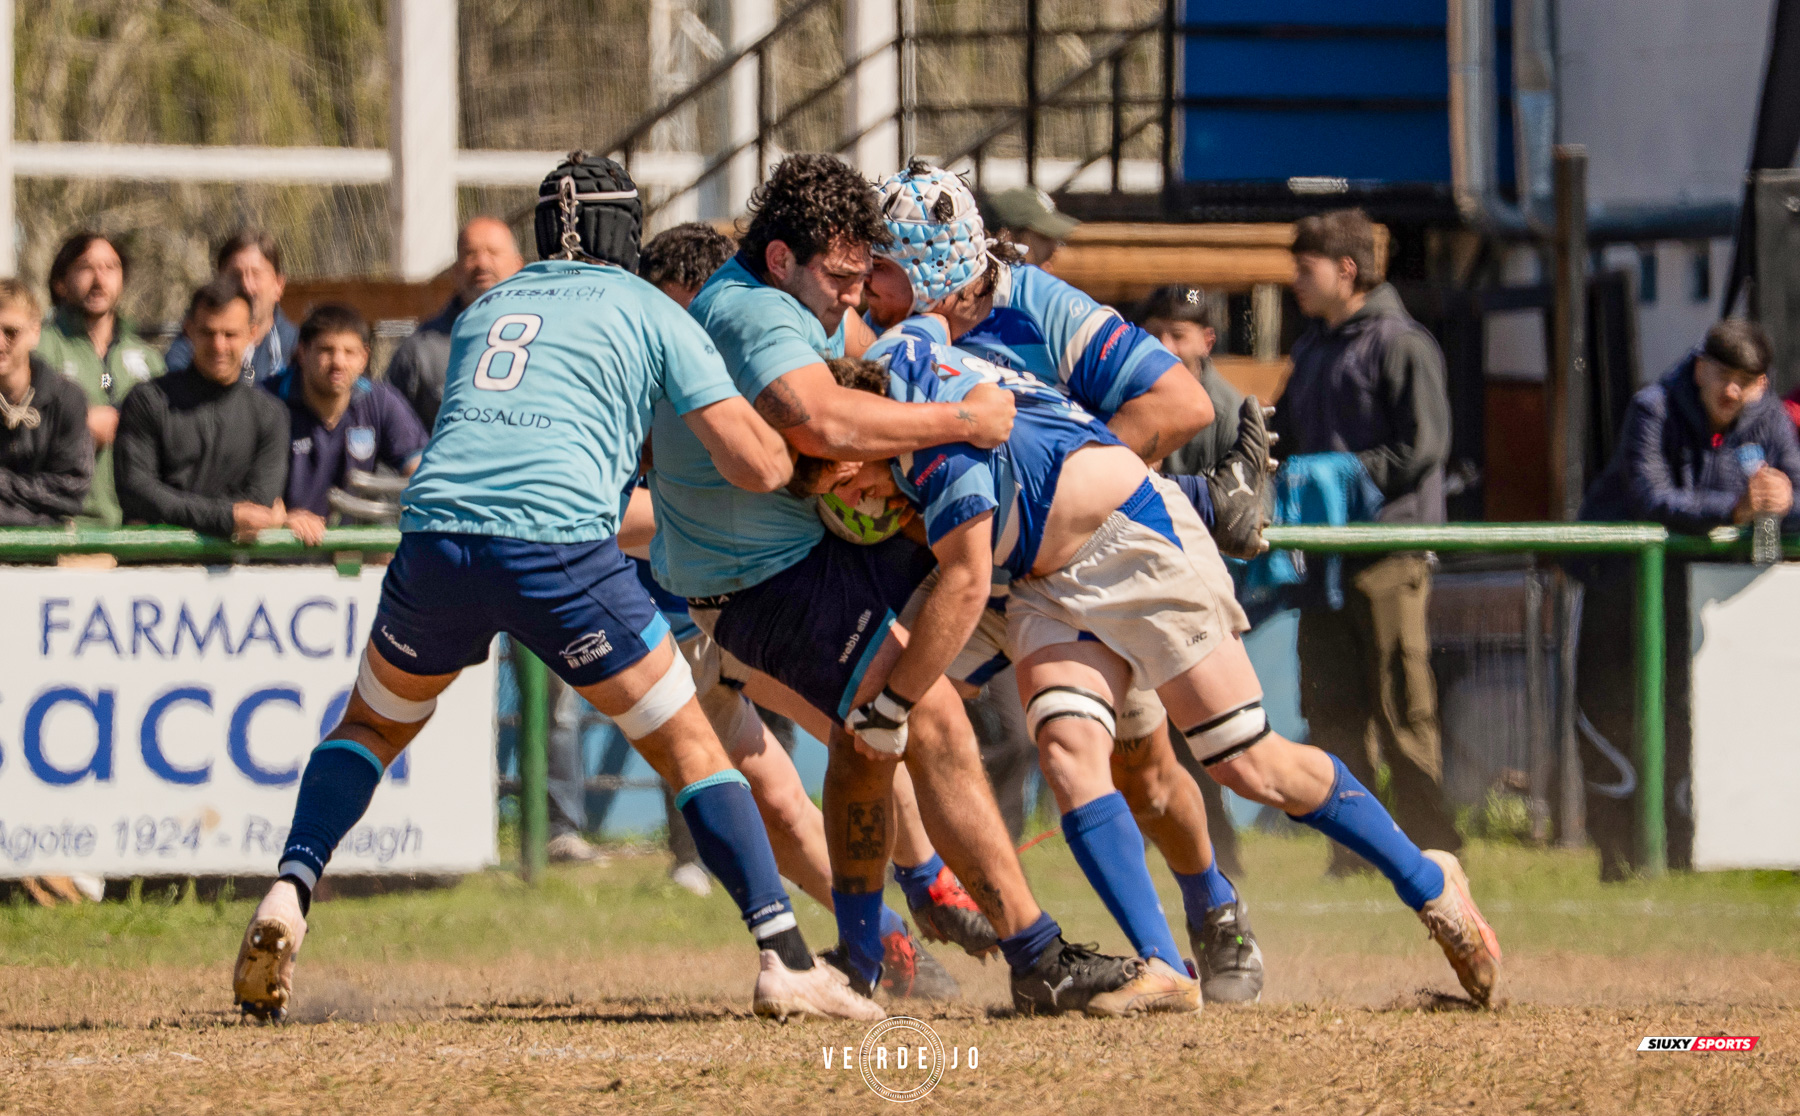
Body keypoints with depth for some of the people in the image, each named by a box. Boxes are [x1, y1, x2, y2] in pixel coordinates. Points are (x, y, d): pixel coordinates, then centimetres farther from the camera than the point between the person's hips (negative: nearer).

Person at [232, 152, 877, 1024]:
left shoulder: (483, 311, 29)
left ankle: (289, 892, 5)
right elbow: (758, 465, 8)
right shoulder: (654, 314, 15)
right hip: (560, 547, -3)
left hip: (437, 535, 4)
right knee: (688, 747, 8)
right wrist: (795, 444, 31)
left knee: (371, 726, 27)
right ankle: (785, 959, -2)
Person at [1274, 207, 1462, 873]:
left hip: (1388, 549, -8)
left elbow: (1422, 450, -10)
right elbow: (1292, 440, 28)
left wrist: (1345, 474, -15)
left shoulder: (1399, 345, -4)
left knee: (1401, 706, -7)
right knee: (1331, 705, 3)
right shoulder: (1312, 349, 21)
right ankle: (1352, 849, 7)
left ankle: (1428, 841, -1)